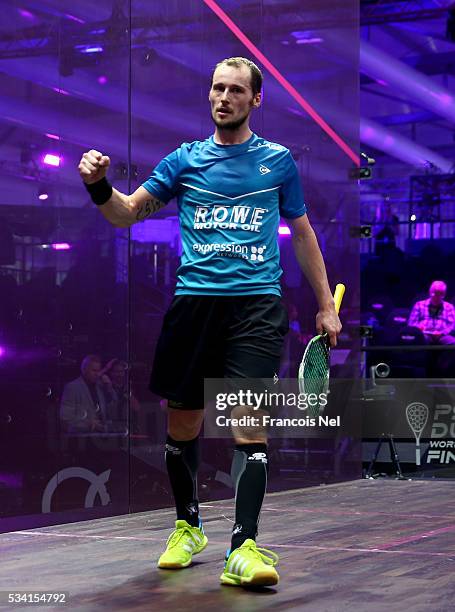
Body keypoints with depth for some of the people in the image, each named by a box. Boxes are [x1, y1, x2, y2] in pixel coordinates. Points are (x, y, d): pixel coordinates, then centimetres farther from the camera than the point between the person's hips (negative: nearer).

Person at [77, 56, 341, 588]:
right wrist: (99, 185, -10)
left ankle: (244, 547, -16)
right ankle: (187, 526, 28)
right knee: (182, 424, 7)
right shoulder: (185, 160, 12)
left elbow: (301, 232, 20)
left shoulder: (277, 161, 12)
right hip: (194, 300, 2)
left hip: (257, 302, -1)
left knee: (250, 422, -14)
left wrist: (326, 304, 17)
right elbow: (128, 213, 11)